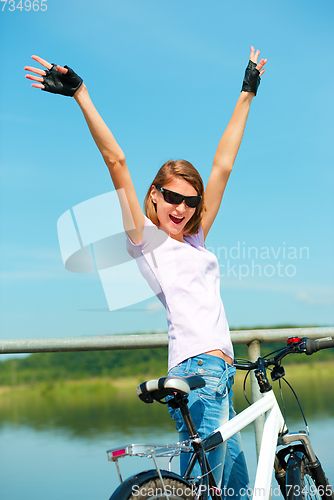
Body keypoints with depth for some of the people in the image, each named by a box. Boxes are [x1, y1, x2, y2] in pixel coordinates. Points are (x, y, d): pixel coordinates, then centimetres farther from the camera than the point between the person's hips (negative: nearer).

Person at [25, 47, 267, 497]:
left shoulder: (195, 239, 20)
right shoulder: (144, 238, 3)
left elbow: (223, 165, 22)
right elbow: (116, 162, -5)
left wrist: (247, 95, 25)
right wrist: (82, 95, -11)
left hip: (220, 371, 8)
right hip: (196, 367, -8)